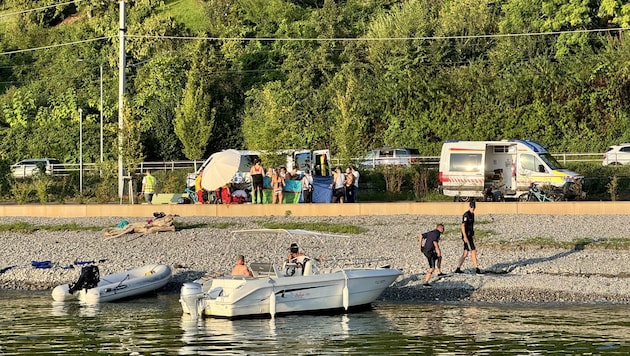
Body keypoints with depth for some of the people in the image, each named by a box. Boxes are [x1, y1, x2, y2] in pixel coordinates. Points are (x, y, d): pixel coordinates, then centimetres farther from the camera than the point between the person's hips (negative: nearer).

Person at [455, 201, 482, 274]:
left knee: (465, 253, 9)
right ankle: (476, 268, -7)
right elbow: (463, 226, -20)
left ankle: (458, 269, 12)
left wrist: (473, 234, 24)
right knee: (473, 251, -9)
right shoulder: (466, 215, -14)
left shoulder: (472, 214, 15)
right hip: (466, 236, -9)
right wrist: (465, 236, -25)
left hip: (470, 236, 9)